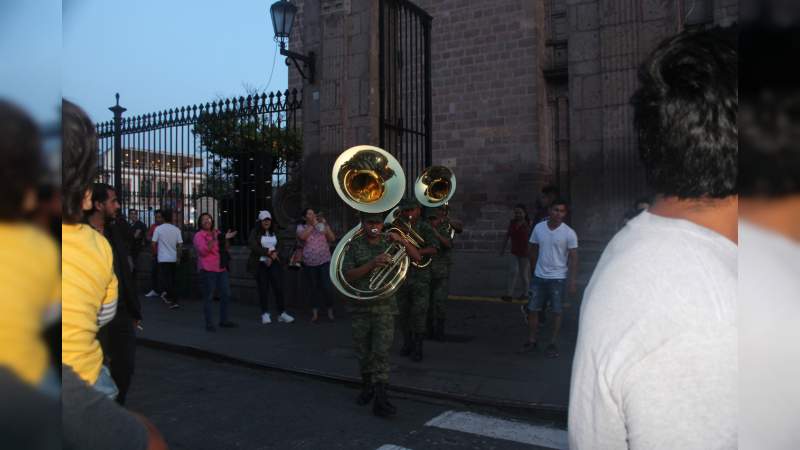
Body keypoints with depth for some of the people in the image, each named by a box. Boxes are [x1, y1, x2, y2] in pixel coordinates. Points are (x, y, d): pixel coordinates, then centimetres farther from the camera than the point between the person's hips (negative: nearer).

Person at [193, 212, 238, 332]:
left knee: (226, 294, 10)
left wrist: (226, 239, 1)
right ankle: (209, 324, 4)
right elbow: (203, 251, -17)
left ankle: (224, 321, 21)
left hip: (221, 268, 7)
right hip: (208, 270, -7)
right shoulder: (199, 235, -3)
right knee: (208, 297, -2)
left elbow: (226, 249, 19)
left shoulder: (217, 232, 16)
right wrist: (213, 239, -25)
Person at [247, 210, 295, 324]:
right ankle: (265, 314, 10)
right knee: (263, 288, 0)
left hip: (273, 262, 3)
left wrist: (271, 257, -12)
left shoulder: (274, 233, 13)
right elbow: (254, 247, -11)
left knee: (279, 287, -4)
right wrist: (269, 252, -14)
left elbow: (277, 247, 7)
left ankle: (282, 313, 1)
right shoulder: (255, 232, 0)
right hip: (260, 263, -3)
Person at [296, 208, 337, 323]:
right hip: (309, 263, 0)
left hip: (324, 261, 0)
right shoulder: (301, 227, 4)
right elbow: (302, 237, -18)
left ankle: (330, 311, 7)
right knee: (313, 288, 8)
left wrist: (326, 224, -10)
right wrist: (312, 225, -17)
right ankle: (315, 312, 19)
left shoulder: (322, 226, 6)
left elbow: (332, 238, -3)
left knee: (326, 287, -6)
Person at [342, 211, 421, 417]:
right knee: (363, 352, 13)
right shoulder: (354, 246, -1)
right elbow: (347, 276, -11)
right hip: (360, 307, 1)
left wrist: (401, 241, -15)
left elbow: (417, 257, 1)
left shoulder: (389, 242, 2)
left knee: (381, 352, -8)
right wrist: (372, 264, -23)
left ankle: (380, 399, -7)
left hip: (384, 306, -1)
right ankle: (367, 386, 35)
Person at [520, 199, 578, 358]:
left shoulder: (569, 233, -9)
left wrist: (572, 281, -13)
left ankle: (552, 344, 15)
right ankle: (531, 341, 18)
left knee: (556, 312, 4)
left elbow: (573, 258, -8)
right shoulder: (538, 228, 0)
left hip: (558, 278, -3)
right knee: (533, 309, 6)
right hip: (539, 277, 3)